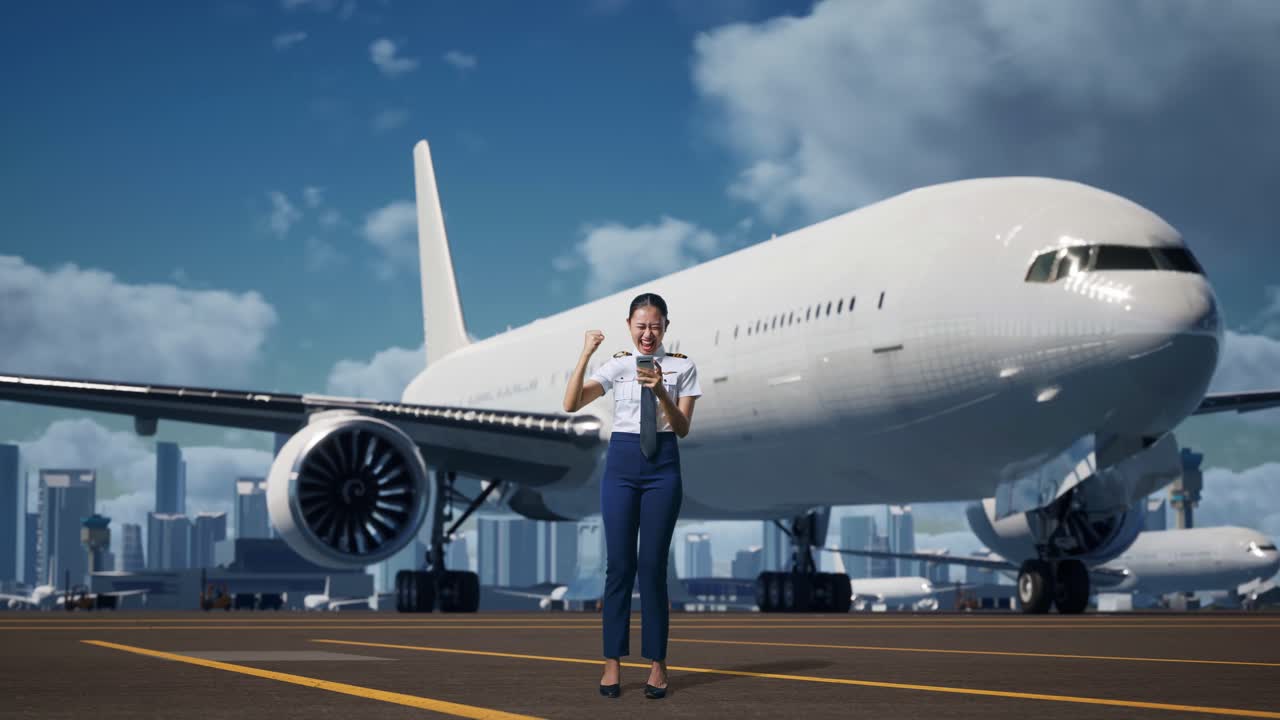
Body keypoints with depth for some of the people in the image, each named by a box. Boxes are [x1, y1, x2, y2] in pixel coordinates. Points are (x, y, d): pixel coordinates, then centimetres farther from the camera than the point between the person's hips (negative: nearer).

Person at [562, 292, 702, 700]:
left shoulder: (682, 367, 2)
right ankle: (612, 663, 6)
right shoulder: (616, 366, 5)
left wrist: (661, 393, -18)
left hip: (663, 467, -1)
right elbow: (571, 404, -5)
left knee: (653, 566, 1)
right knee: (619, 565, 2)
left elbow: (682, 428, -2)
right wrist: (585, 355, -14)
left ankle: (657, 665, 9)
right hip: (621, 463, 1)